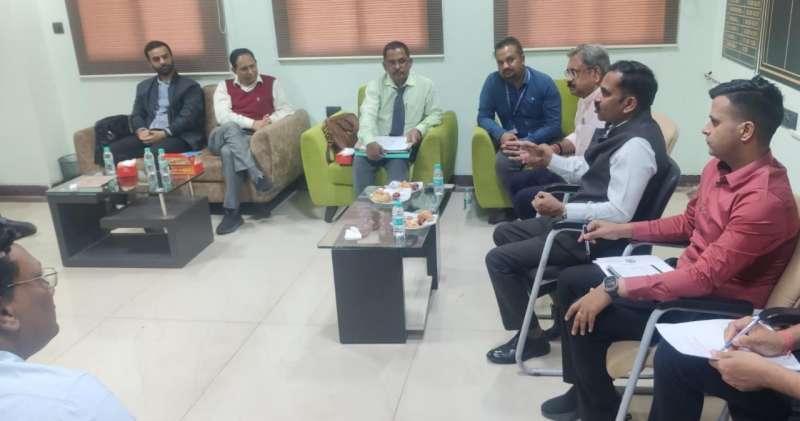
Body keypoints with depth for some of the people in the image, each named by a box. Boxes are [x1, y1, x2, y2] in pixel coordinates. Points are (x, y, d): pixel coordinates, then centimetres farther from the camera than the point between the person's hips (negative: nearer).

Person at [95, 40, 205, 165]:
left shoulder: (190, 86, 7)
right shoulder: (144, 86, 25)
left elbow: (188, 117, -6)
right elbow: (137, 114, 18)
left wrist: (164, 133, -19)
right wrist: (140, 130, -6)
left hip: (179, 136, -5)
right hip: (148, 135, 5)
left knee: (157, 152, -42)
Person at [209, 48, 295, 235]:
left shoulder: (271, 83, 15)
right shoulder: (224, 86, 13)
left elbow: (287, 110, 8)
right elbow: (223, 116, -4)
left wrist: (270, 119, -13)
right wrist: (252, 123, -17)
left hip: (254, 138, -1)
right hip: (223, 138, 1)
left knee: (229, 151, -36)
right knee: (230, 127, -37)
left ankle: (232, 211, -36)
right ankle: (256, 175, -46)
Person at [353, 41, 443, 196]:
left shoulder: (425, 85, 4)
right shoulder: (375, 85, 3)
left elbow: (435, 114, 7)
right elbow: (368, 115, -12)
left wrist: (419, 129, -15)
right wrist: (370, 142, -32)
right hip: (377, 143, 1)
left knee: (398, 163, -34)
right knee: (360, 161, -30)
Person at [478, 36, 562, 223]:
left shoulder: (544, 83, -10)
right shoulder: (492, 82, -4)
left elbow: (554, 126, -12)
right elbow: (483, 117, -2)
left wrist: (527, 142, -28)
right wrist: (501, 134, -24)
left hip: (542, 140, -2)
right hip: (511, 140, 2)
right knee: (502, 161, -32)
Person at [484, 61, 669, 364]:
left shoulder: (636, 145, -26)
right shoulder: (619, 126, 5)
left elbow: (619, 213, -30)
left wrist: (562, 210, -28)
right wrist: (547, 159, 6)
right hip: (581, 221, 11)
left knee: (499, 259, -11)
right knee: (504, 233, 18)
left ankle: (531, 337, 6)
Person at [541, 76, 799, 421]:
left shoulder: (765, 199, -29)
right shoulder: (719, 166, 0)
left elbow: (704, 277, -31)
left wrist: (614, 289, -30)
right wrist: (622, 230, 10)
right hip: (687, 277, 9)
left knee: (586, 315, -21)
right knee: (572, 281, 6)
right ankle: (584, 388, 19)